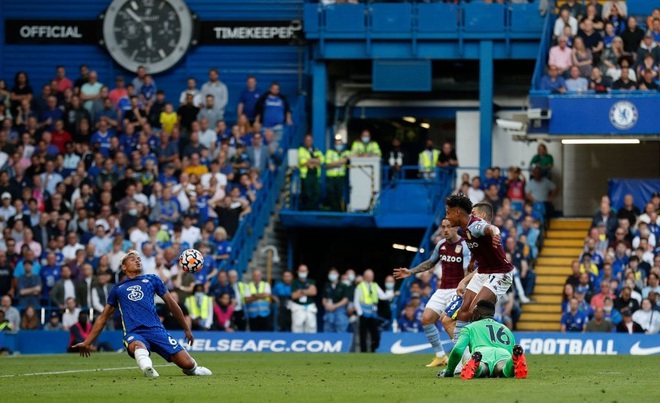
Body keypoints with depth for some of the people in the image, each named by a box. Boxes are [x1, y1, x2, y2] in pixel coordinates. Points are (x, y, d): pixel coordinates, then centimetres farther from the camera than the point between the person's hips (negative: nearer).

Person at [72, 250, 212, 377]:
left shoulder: (152, 280, 20)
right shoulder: (117, 289, 20)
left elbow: (171, 304, 26)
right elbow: (103, 318, 28)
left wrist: (187, 329, 28)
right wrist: (87, 342, 26)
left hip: (156, 330, 2)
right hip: (134, 334, -1)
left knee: (187, 363, -12)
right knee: (138, 346, -41)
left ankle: (192, 369, 22)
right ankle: (147, 367, -70)